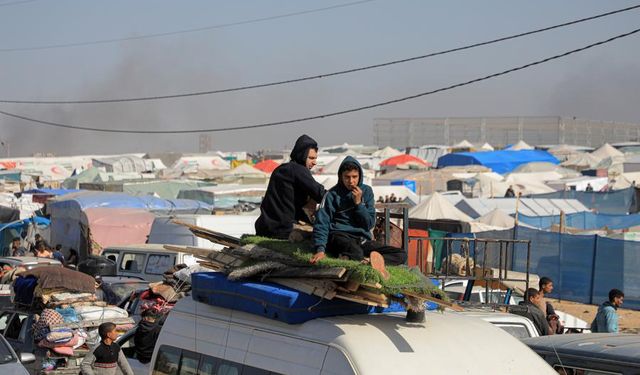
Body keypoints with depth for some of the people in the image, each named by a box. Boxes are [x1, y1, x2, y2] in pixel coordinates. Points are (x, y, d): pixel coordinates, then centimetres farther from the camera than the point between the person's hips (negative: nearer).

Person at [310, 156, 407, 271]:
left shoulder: (366, 191, 11)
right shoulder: (333, 194, 1)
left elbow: (369, 224, 8)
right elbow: (321, 223, -6)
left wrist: (358, 202, -6)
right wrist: (320, 249, -22)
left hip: (362, 240, 7)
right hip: (340, 236, -7)